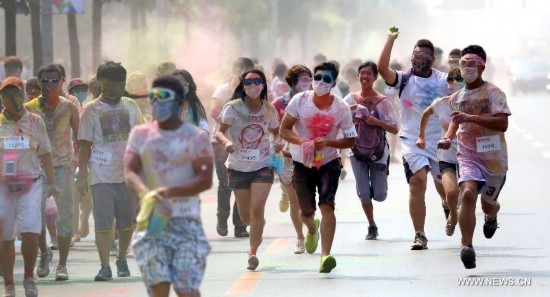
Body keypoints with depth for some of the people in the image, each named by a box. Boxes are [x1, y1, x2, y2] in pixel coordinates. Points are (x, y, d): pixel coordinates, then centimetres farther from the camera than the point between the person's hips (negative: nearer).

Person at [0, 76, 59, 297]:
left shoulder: (35, 122, 6)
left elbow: (45, 154, 11)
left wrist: (52, 183, 5)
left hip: (30, 186, -1)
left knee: (30, 233, -15)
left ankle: (29, 278, 5)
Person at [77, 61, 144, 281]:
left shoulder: (130, 107, 9)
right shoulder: (91, 110, 0)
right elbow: (85, 145, 0)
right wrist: (82, 176, -6)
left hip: (128, 174, 3)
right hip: (101, 175, -3)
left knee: (128, 222, 9)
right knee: (103, 222, -7)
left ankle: (122, 260, 27)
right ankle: (105, 267, -5)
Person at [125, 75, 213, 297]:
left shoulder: (196, 137, 1)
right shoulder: (140, 134, 10)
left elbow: (205, 180, -8)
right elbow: (129, 171, -2)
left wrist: (170, 191, -24)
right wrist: (144, 191, -25)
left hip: (186, 221, -2)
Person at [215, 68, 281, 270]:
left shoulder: (268, 109, -1)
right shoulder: (234, 108, -9)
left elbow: (276, 131, 15)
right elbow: (219, 131, -15)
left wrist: (278, 142, -7)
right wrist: (226, 142, -37)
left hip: (263, 166, 0)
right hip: (239, 167, 0)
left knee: (257, 210, -16)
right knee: (246, 217, 11)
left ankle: (253, 252, -5)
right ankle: (259, 225, 47)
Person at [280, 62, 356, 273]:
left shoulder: (341, 108, -11)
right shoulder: (299, 101, -10)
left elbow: (350, 141, -5)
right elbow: (284, 129, -6)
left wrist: (327, 142, -23)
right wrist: (302, 142, -25)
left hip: (329, 163, -1)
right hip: (302, 163, 1)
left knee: (327, 206, -20)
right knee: (306, 211, 12)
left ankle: (326, 255, -23)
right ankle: (312, 229, 50)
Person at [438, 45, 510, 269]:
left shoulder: (493, 92, -9)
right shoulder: (456, 98, 7)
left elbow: (502, 124, -21)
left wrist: (471, 117, -30)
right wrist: (448, 137, 6)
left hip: (494, 158, -2)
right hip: (468, 156, 2)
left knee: (488, 204, 13)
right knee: (468, 193, -25)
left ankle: (492, 217, 54)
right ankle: (467, 247, -30)